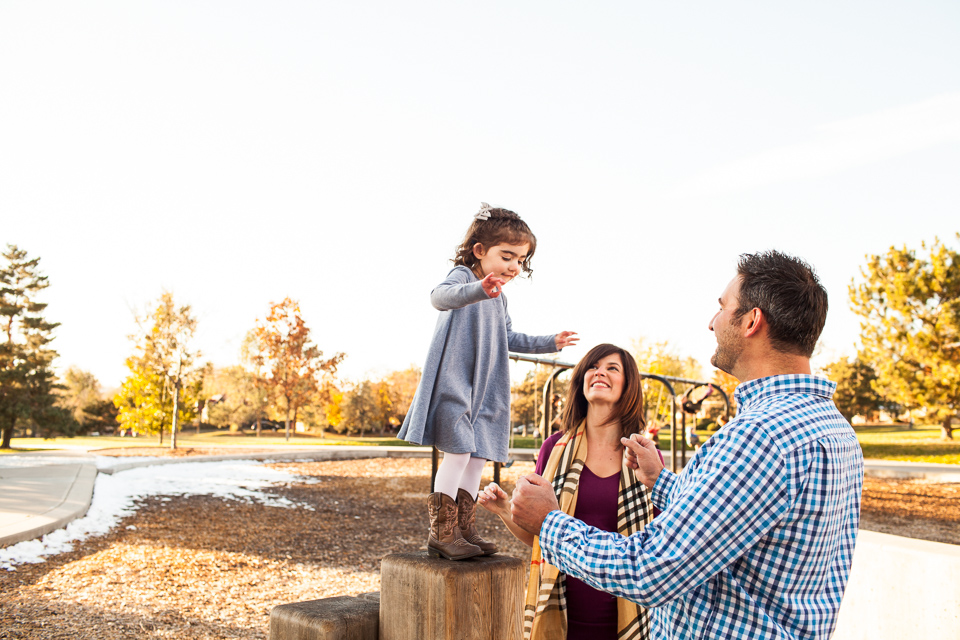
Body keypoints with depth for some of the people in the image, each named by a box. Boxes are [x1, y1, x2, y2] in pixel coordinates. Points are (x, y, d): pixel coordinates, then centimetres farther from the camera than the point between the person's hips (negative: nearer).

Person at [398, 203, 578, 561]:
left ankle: (465, 528, 17)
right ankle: (441, 533, -5)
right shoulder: (463, 275, -7)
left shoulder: (499, 299, 19)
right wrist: (478, 289, -52)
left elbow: (508, 340, 32)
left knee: (478, 457, 8)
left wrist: (549, 343, 25)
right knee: (458, 452, -13)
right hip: (453, 382, -8)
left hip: (484, 390, 8)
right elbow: (440, 296, -32)